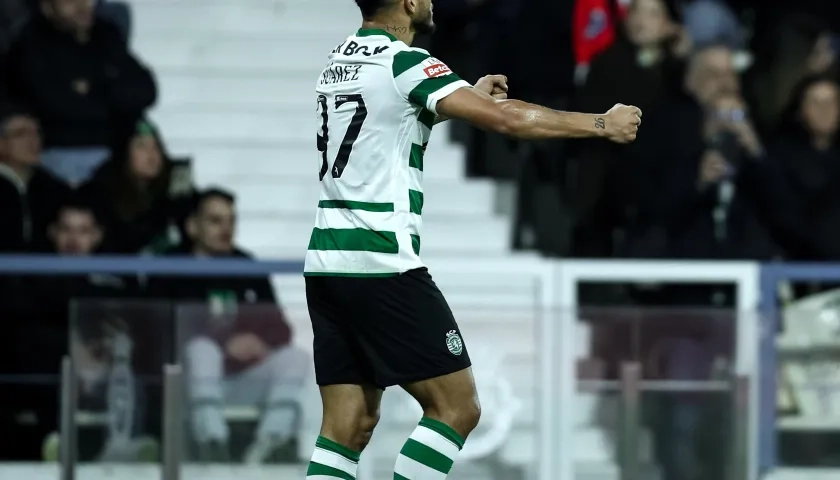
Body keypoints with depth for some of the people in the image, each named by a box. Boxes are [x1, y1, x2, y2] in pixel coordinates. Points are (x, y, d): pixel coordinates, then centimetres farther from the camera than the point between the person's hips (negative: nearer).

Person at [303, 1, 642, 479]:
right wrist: (603, 125, -4)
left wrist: (468, 98, 34)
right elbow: (508, 120, -15)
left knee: (348, 426, 6)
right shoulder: (403, 62, -10)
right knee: (457, 406, -2)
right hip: (383, 265, -8)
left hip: (326, 261, 8)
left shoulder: (340, 61, 14)